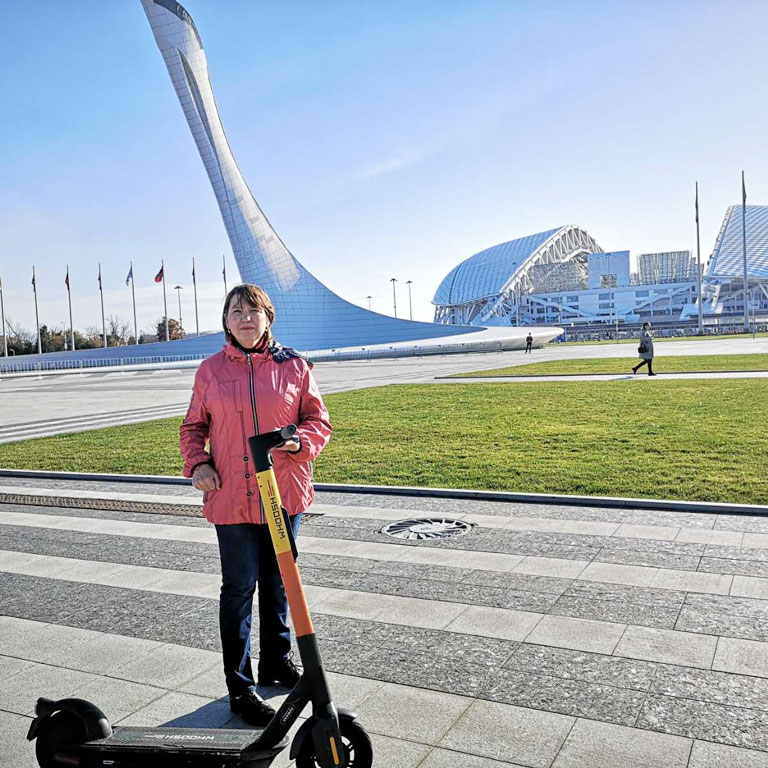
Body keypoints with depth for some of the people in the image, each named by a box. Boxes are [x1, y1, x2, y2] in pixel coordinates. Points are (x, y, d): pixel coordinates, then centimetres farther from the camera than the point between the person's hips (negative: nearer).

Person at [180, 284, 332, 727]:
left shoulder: (293, 365, 1)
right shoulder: (211, 370, 1)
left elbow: (318, 420, 6)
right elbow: (193, 426, 11)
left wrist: (300, 441, -15)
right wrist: (197, 463, -6)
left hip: (285, 494, 2)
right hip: (231, 497, -1)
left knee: (278, 583, 17)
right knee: (240, 588, 4)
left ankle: (277, 661, 37)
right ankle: (240, 685, 17)